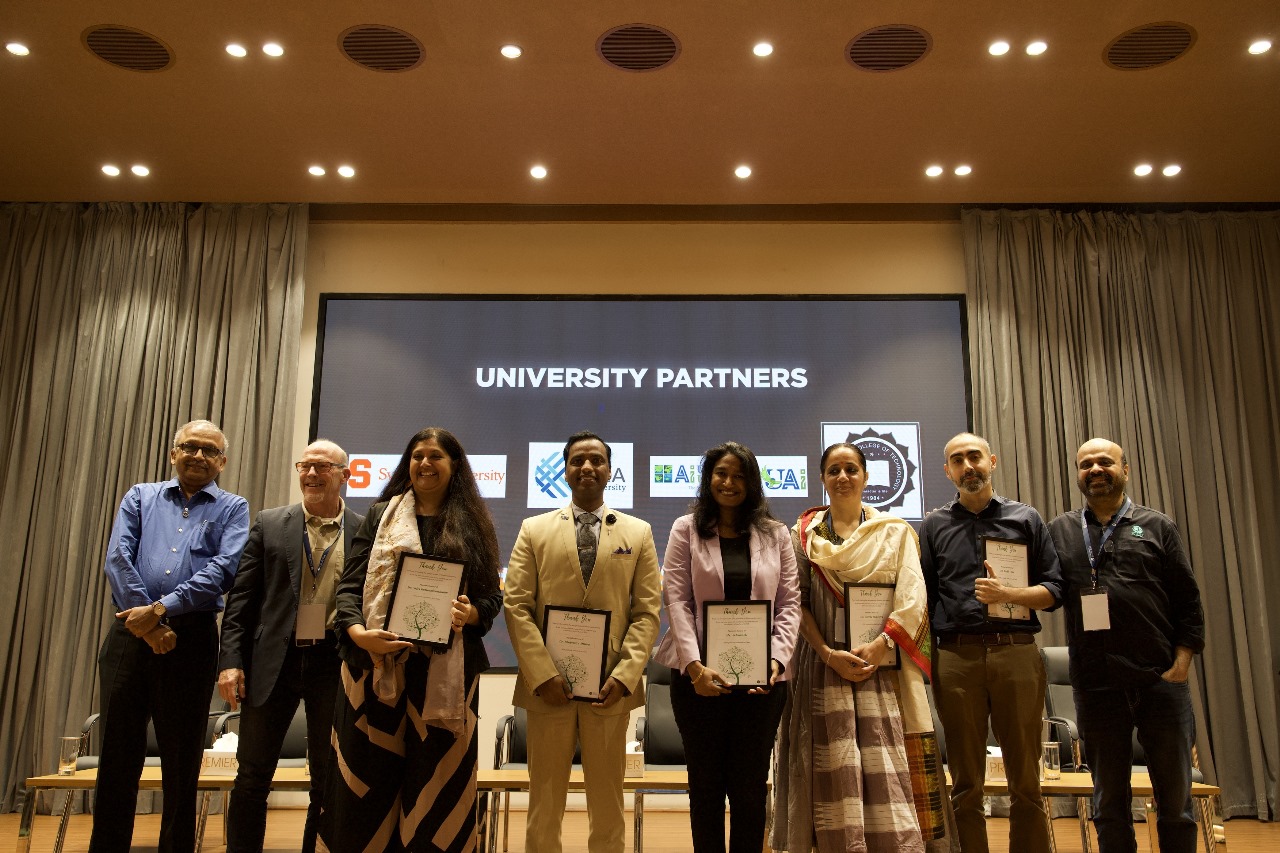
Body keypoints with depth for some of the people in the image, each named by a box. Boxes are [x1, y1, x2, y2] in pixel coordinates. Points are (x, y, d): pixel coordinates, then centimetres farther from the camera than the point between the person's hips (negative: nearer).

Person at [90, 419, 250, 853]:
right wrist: (146, 621, -11)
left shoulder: (233, 509, 8)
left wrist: (161, 609, -15)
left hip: (192, 637, -1)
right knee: (117, 753, 5)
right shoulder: (140, 497, 14)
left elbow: (223, 570, -7)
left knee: (182, 759, 6)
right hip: (131, 634, 1)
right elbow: (118, 557, 0)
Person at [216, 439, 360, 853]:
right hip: (275, 661, 1)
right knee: (253, 776, 9)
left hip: (334, 664, 0)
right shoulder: (269, 524, 5)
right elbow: (241, 597, 3)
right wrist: (231, 660, -4)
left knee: (329, 780, 10)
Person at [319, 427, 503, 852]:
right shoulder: (380, 515, 10)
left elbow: (492, 596, 8)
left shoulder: (473, 525, 9)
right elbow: (350, 585, 4)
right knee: (369, 780, 4)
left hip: (446, 670, 0)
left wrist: (471, 613, -14)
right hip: (377, 664, 0)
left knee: (437, 783, 3)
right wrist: (358, 632, -14)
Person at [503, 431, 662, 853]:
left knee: (607, 802, 10)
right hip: (548, 686, 0)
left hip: (611, 688, 0)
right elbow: (516, 605, -1)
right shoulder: (534, 530, 6)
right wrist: (543, 674, -12)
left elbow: (648, 610, 1)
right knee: (544, 801, 9)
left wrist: (624, 675, -12)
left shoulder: (639, 533, 7)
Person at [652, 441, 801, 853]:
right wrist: (695, 665, -15)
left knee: (751, 785, 7)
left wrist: (776, 658, -11)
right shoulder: (686, 530, 4)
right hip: (699, 675, -1)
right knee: (706, 782, 9)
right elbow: (676, 600, -4)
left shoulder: (776, 534, 8)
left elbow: (789, 603, 4)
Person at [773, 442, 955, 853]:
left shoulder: (895, 531, 8)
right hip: (823, 666, 0)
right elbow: (797, 603, 2)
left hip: (881, 666, 0)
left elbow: (913, 599, -1)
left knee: (887, 767, -3)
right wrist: (829, 654, -11)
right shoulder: (804, 533, 8)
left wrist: (878, 646, -14)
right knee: (833, 771, -1)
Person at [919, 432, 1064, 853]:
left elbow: (1053, 591, 7)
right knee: (966, 785, 7)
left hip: (1017, 654, 0)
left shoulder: (1026, 519, 11)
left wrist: (1008, 594, -11)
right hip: (956, 657, 0)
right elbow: (922, 599, 10)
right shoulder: (934, 526, 13)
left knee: (1025, 781, 5)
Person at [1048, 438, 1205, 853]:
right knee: (1109, 801, 11)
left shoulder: (1158, 527, 6)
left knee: (1175, 797, 9)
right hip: (1095, 687, 1)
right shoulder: (1060, 531, 8)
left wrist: (1180, 666, -5)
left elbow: (1189, 603, 3)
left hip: (1160, 681, 0)